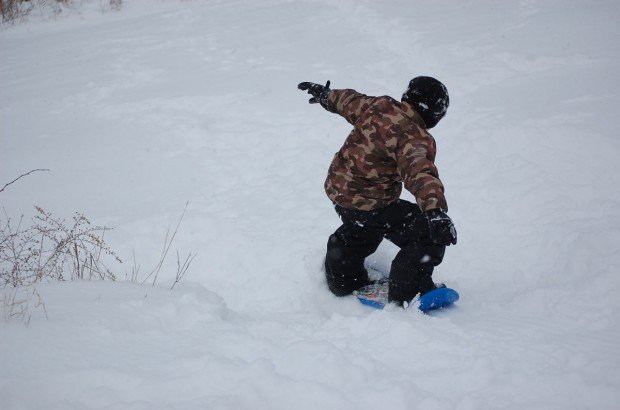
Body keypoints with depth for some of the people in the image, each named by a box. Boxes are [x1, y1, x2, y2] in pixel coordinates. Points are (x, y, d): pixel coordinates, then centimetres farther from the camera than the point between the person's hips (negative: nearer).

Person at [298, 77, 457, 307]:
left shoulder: (378, 106, -1)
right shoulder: (416, 140, -24)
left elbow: (350, 101, 19)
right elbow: (420, 173, -42)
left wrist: (326, 95, 39)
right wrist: (435, 210, -56)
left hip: (337, 187, 9)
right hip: (370, 204, -9)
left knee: (357, 233, 38)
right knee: (427, 235, -3)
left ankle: (342, 280, 59)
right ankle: (405, 296, 2)